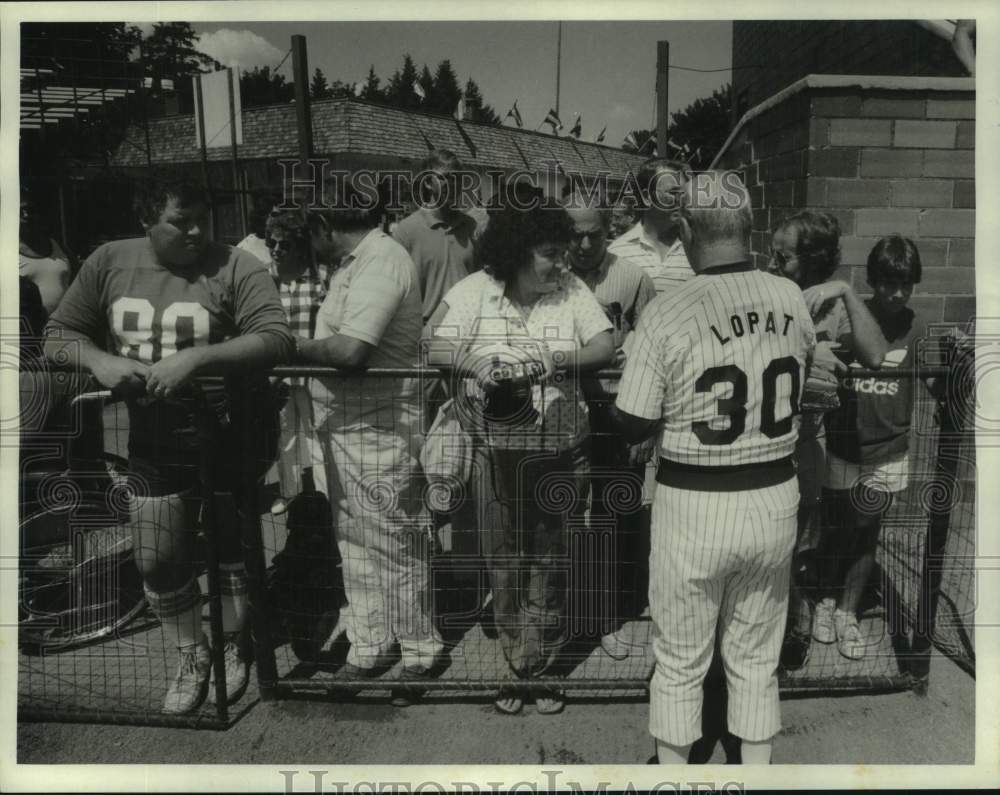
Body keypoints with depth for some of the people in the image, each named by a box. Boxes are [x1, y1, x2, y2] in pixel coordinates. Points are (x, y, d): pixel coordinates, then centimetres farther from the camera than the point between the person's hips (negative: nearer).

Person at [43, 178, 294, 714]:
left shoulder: (236, 268, -11)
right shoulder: (108, 263, 2)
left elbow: (276, 339, -22)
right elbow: (57, 335, 6)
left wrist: (196, 357, -32)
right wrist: (99, 361, -16)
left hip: (225, 439, -3)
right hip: (151, 444, 4)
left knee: (229, 545, 13)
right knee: (157, 560, 10)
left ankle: (231, 646, 39)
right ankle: (192, 657, 35)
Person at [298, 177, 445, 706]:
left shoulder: (381, 262, -18)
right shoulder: (358, 261, 13)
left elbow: (350, 350, -28)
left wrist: (294, 348, -14)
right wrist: (303, 348, 1)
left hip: (377, 429, -10)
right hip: (345, 426, 10)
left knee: (393, 544, 3)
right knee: (356, 542, 17)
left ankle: (421, 652, 21)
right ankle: (368, 648, 31)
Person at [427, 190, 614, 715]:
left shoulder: (571, 289, 0)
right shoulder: (474, 291, -4)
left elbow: (605, 347, -4)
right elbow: (439, 351, -10)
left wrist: (555, 362, -19)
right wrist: (483, 365, -27)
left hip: (562, 453, 1)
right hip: (498, 453, -1)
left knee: (549, 563, 12)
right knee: (505, 564, 11)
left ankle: (540, 665, 29)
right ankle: (515, 663, 29)